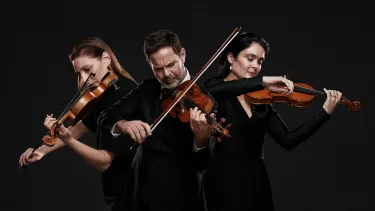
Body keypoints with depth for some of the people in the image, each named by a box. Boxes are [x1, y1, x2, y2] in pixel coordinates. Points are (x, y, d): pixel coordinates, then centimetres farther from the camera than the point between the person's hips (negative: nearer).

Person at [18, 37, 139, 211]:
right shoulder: (104, 95, 6)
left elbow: (104, 161, -23)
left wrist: (67, 140, -35)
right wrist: (43, 150, 4)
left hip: (133, 191, -9)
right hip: (118, 190, 9)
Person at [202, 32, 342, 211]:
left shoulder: (260, 101, 9)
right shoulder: (215, 87, -2)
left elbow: (288, 140, 2)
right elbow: (209, 93, -29)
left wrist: (326, 111, -5)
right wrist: (262, 81, -31)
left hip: (257, 182, 5)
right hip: (224, 182, -5)